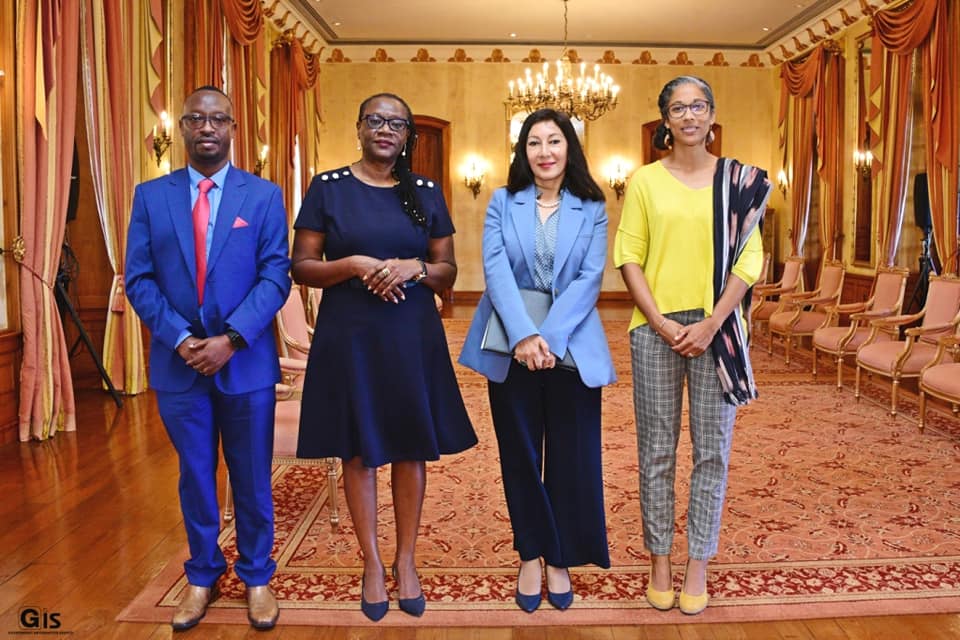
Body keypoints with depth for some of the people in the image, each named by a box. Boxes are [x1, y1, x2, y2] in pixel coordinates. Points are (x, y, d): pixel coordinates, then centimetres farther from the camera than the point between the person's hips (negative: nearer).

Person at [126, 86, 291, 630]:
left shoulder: (265, 195, 1)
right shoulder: (151, 195, 5)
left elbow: (276, 276, -7)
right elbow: (139, 279, 1)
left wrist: (230, 339, -17)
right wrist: (180, 339, -13)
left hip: (246, 360, -1)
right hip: (178, 362, 2)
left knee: (252, 478, 10)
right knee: (195, 476, 14)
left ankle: (257, 577, 27)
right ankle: (202, 576, 32)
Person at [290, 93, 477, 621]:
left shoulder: (426, 193, 7)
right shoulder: (327, 187, 1)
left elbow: (448, 272, 8)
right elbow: (302, 266, -1)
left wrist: (415, 267, -13)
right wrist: (354, 265, -17)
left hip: (413, 336, 2)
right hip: (348, 336, -1)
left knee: (411, 449, 7)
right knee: (358, 450, 6)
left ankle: (406, 562, 24)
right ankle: (372, 565, 23)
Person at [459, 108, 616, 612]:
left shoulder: (591, 209, 4)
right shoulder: (502, 203, 5)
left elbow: (590, 278, -6)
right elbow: (495, 269, -7)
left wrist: (551, 337, -19)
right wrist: (524, 336, -20)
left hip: (572, 348, 0)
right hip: (512, 347, 1)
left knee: (572, 457, 5)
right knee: (520, 455, 9)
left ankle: (560, 559, 23)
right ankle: (530, 556, 26)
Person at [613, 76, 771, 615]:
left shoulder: (739, 180, 5)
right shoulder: (645, 180, 5)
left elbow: (749, 259, 1)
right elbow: (628, 257, 0)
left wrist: (712, 323, -10)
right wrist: (660, 323, -10)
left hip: (717, 328, 0)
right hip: (656, 329, 0)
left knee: (713, 449, 5)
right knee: (657, 449, 6)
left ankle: (699, 563, 19)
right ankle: (660, 560, 20)